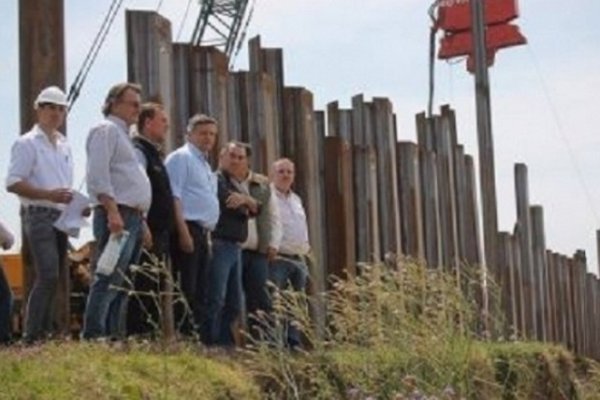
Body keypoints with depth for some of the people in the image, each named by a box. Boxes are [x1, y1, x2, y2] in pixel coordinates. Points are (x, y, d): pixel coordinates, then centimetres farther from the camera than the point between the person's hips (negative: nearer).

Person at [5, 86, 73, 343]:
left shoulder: (64, 146, 20)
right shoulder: (27, 143, -3)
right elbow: (13, 183, -12)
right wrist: (48, 194, -20)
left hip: (61, 216, 8)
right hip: (39, 215, -8)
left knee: (54, 278, 9)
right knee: (48, 276, -17)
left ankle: (45, 332, 16)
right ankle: (32, 336, -14)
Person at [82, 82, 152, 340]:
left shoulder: (123, 134, 27)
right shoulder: (106, 130, -3)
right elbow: (98, 174, -16)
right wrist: (112, 212, -24)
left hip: (133, 218, 10)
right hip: (117, 215, -10)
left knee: (121, 285, 7)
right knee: (108, 282, -15)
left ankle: (115, 337, 8)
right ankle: (93, 337, -17)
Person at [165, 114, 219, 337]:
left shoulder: (205, 164, 26)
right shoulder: (181, 157, -2)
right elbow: (174, 197, -13)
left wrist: (205, 234, 17)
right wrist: (184, 232, -21)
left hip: (202, 233, 9)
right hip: (188, 229, -9)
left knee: (199, 291, 6)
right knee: (185, 290, -13)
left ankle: (193, 333, 8)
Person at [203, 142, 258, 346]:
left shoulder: (236, 185, 24)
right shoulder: (216, 180, -2)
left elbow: (256, 208, 8)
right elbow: (230, 205, -17)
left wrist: (246, 200, -12)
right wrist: (246, 205, 1)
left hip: (235, 247, 9)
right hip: (219, 244, -9)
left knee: (234, 303, 10)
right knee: (216, 300, -14)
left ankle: (225, 343, 15)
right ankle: (211, 343, -15)